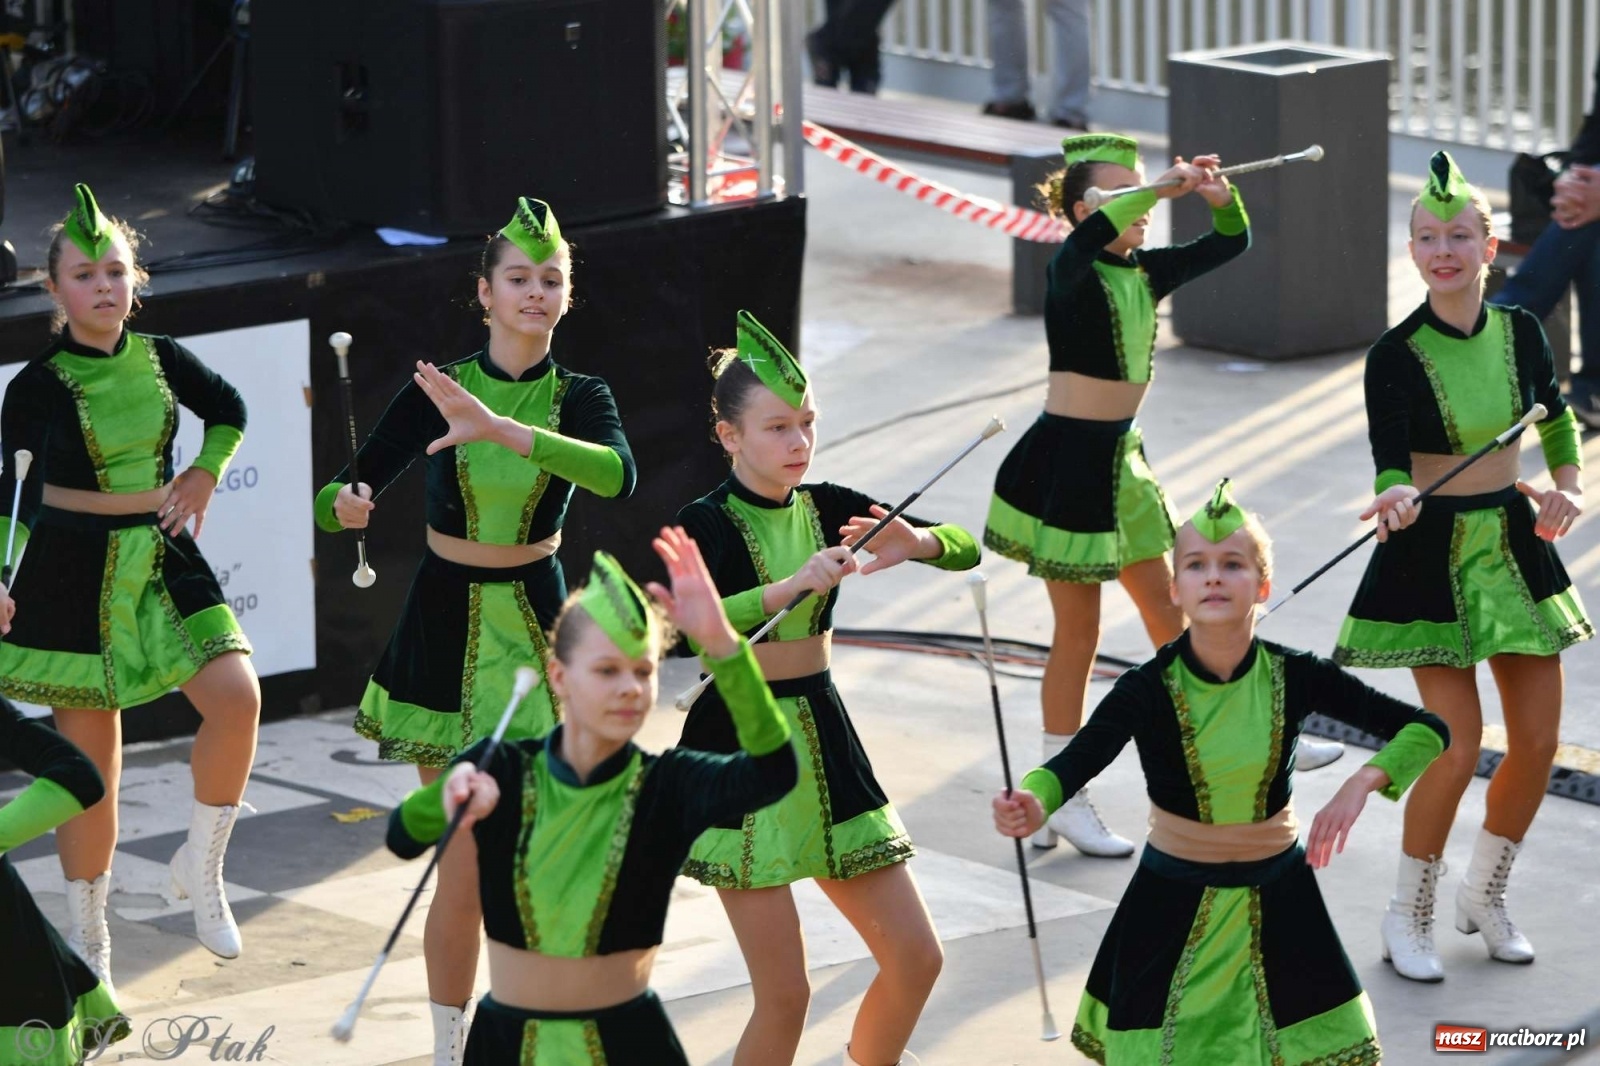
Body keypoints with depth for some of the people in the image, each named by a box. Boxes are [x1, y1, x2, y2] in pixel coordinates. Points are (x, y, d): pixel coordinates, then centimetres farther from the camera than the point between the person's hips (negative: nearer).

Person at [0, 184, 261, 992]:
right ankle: (87, 934, 18)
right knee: (91, 756, 3)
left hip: (162, 556, 3)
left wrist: (202, 477, 7)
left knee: (236, 695, -18)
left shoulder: (161, 360, 1)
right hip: (73, 571, -3)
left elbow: (228, 412, 20)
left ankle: (202, 865, 3)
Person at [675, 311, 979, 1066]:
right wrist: (794, 584, -36)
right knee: (784, 994, -7)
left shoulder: (825, 507, 4)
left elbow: (966, 549, 5)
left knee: (916, 958, 7)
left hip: (823, 743, 6)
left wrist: (914, 542, -17)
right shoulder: (709, 523, -12)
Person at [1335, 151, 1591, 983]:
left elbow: (1558, 422, 15)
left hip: (1514, 542, 5)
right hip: (1431, 554, -5)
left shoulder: (1519, 333, -3)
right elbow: (1390, 463, -22)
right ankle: (1408, 915, 9)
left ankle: (1484, 893, 29)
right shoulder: (1396, 356, -15)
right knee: (1459, 743, -11)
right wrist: (1398, 498, -44)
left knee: (1538, 739, 6)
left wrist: (1568, 487, 0)